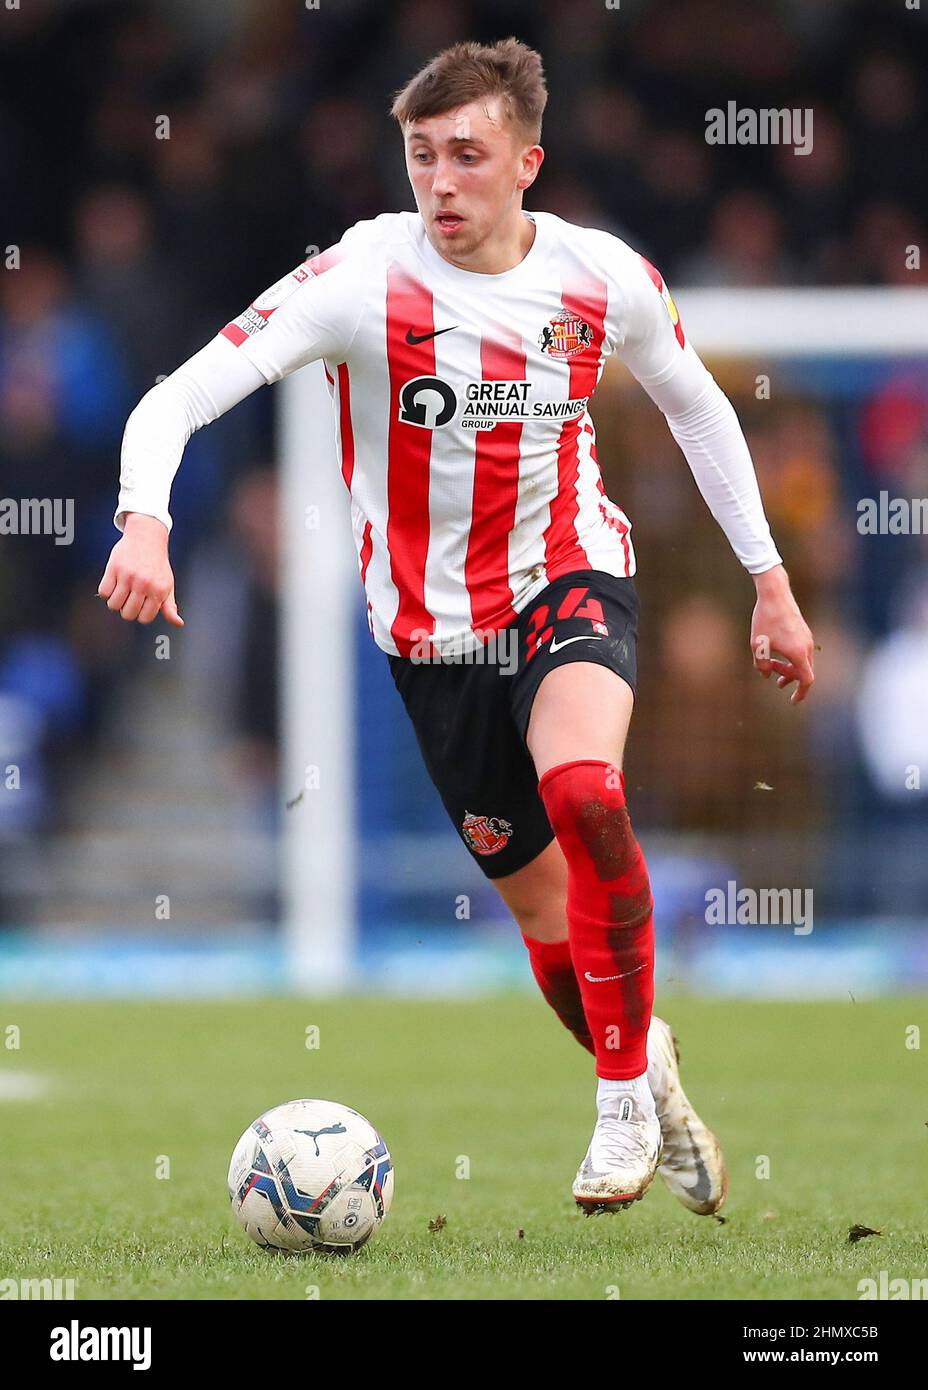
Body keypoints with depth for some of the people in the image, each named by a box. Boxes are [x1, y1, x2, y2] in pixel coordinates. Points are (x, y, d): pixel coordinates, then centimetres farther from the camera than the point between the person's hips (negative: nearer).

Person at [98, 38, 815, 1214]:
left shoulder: (604, 279, -10)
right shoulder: (361, 280, -19)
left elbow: (696, 406, 10)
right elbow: (176, 399, -26)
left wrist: (769, 581, 12)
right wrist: (145, 520, -46)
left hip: (571, 582, -1)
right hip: (433, 628, 1)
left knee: (581, 790, -32)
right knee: (539, 904, 9)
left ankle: (626, 1098, -18)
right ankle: (657, 1092, 38)